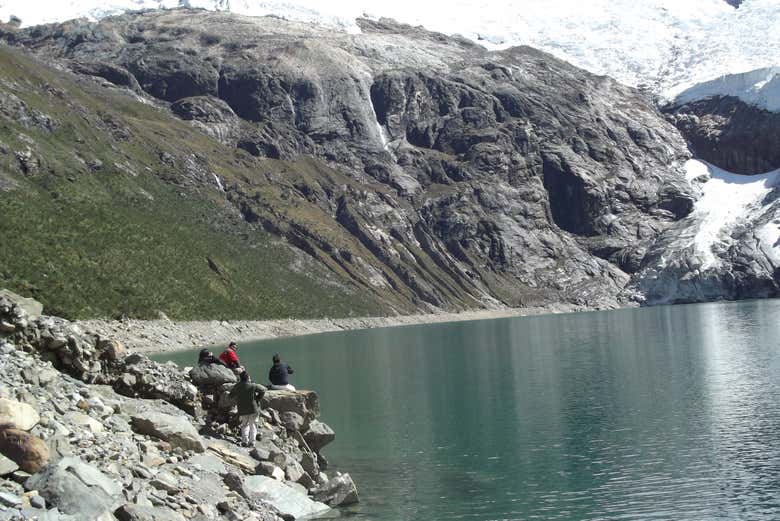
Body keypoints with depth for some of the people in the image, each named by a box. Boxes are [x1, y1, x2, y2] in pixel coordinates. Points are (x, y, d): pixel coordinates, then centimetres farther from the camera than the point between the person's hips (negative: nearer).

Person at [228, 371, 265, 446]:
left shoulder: (236, 387, -4)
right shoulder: (252, 386, -11)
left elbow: (231, 395, 9)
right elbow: (263, 389, -7)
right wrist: (258, 398, 4)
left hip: (242, 410, 2)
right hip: (253, 409, -2)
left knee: (244, 425, 17)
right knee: (253, 425, 10)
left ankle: (244, 440, 4)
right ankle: (252, 441, 3)